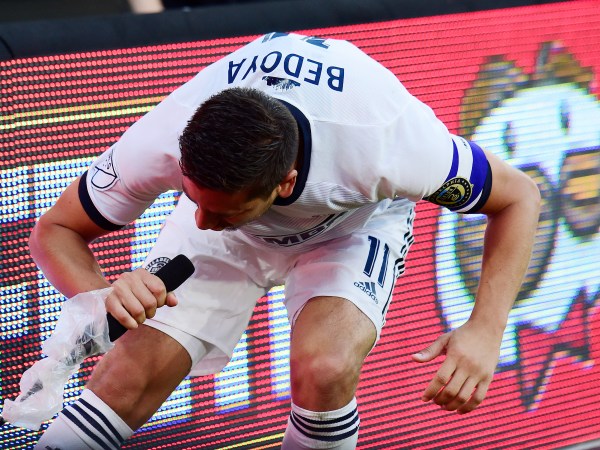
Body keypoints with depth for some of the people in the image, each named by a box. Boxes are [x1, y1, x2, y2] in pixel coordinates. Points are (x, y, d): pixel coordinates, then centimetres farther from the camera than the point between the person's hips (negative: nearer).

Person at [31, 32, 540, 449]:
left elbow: (518, 196, -26)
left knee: (324, 369, -30)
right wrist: (101, 294, -44)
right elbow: (56, 230, -21)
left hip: (355, 223, -1)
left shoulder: (383, 144, -42)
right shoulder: (160, 145, -37)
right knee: (130, 374, -17)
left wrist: (486, 331, -39)